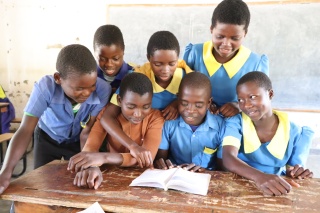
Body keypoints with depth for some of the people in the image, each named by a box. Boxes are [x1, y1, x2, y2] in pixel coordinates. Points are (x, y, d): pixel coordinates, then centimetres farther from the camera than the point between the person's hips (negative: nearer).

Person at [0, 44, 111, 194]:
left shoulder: (103, 90, -34)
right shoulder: (45, 88, -35)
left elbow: (89, 131, -28)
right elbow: (25, 131, -36)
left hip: (77, 142, 0)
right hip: (47, 138, 0)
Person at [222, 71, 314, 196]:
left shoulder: (294, 133, -5)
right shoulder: (236, 123, -8)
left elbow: (291, 173, 2)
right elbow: (228, 159, -24)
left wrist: (296, 175, -20)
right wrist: (259, 176, -40)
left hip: (276, 191, 1)